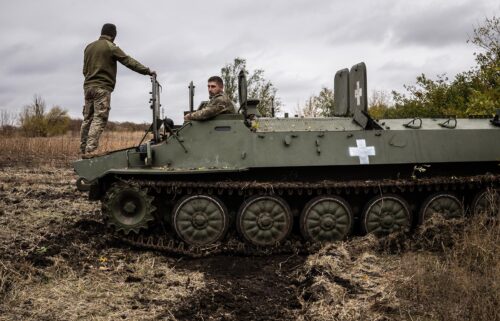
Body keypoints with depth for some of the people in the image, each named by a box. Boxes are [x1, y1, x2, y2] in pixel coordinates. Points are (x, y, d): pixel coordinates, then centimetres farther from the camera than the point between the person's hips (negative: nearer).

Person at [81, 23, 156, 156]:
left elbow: (85, 69, 21)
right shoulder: (111, 47, -4)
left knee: (88, 119, 10)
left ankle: (84, 150, 10)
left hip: (88, 86, 8)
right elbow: (129, 61, -7)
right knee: (99, 119, -10)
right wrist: (148, 71, -4)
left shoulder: (89, 47, 17)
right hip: (102, 88, -7)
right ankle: (91, 150, -18)